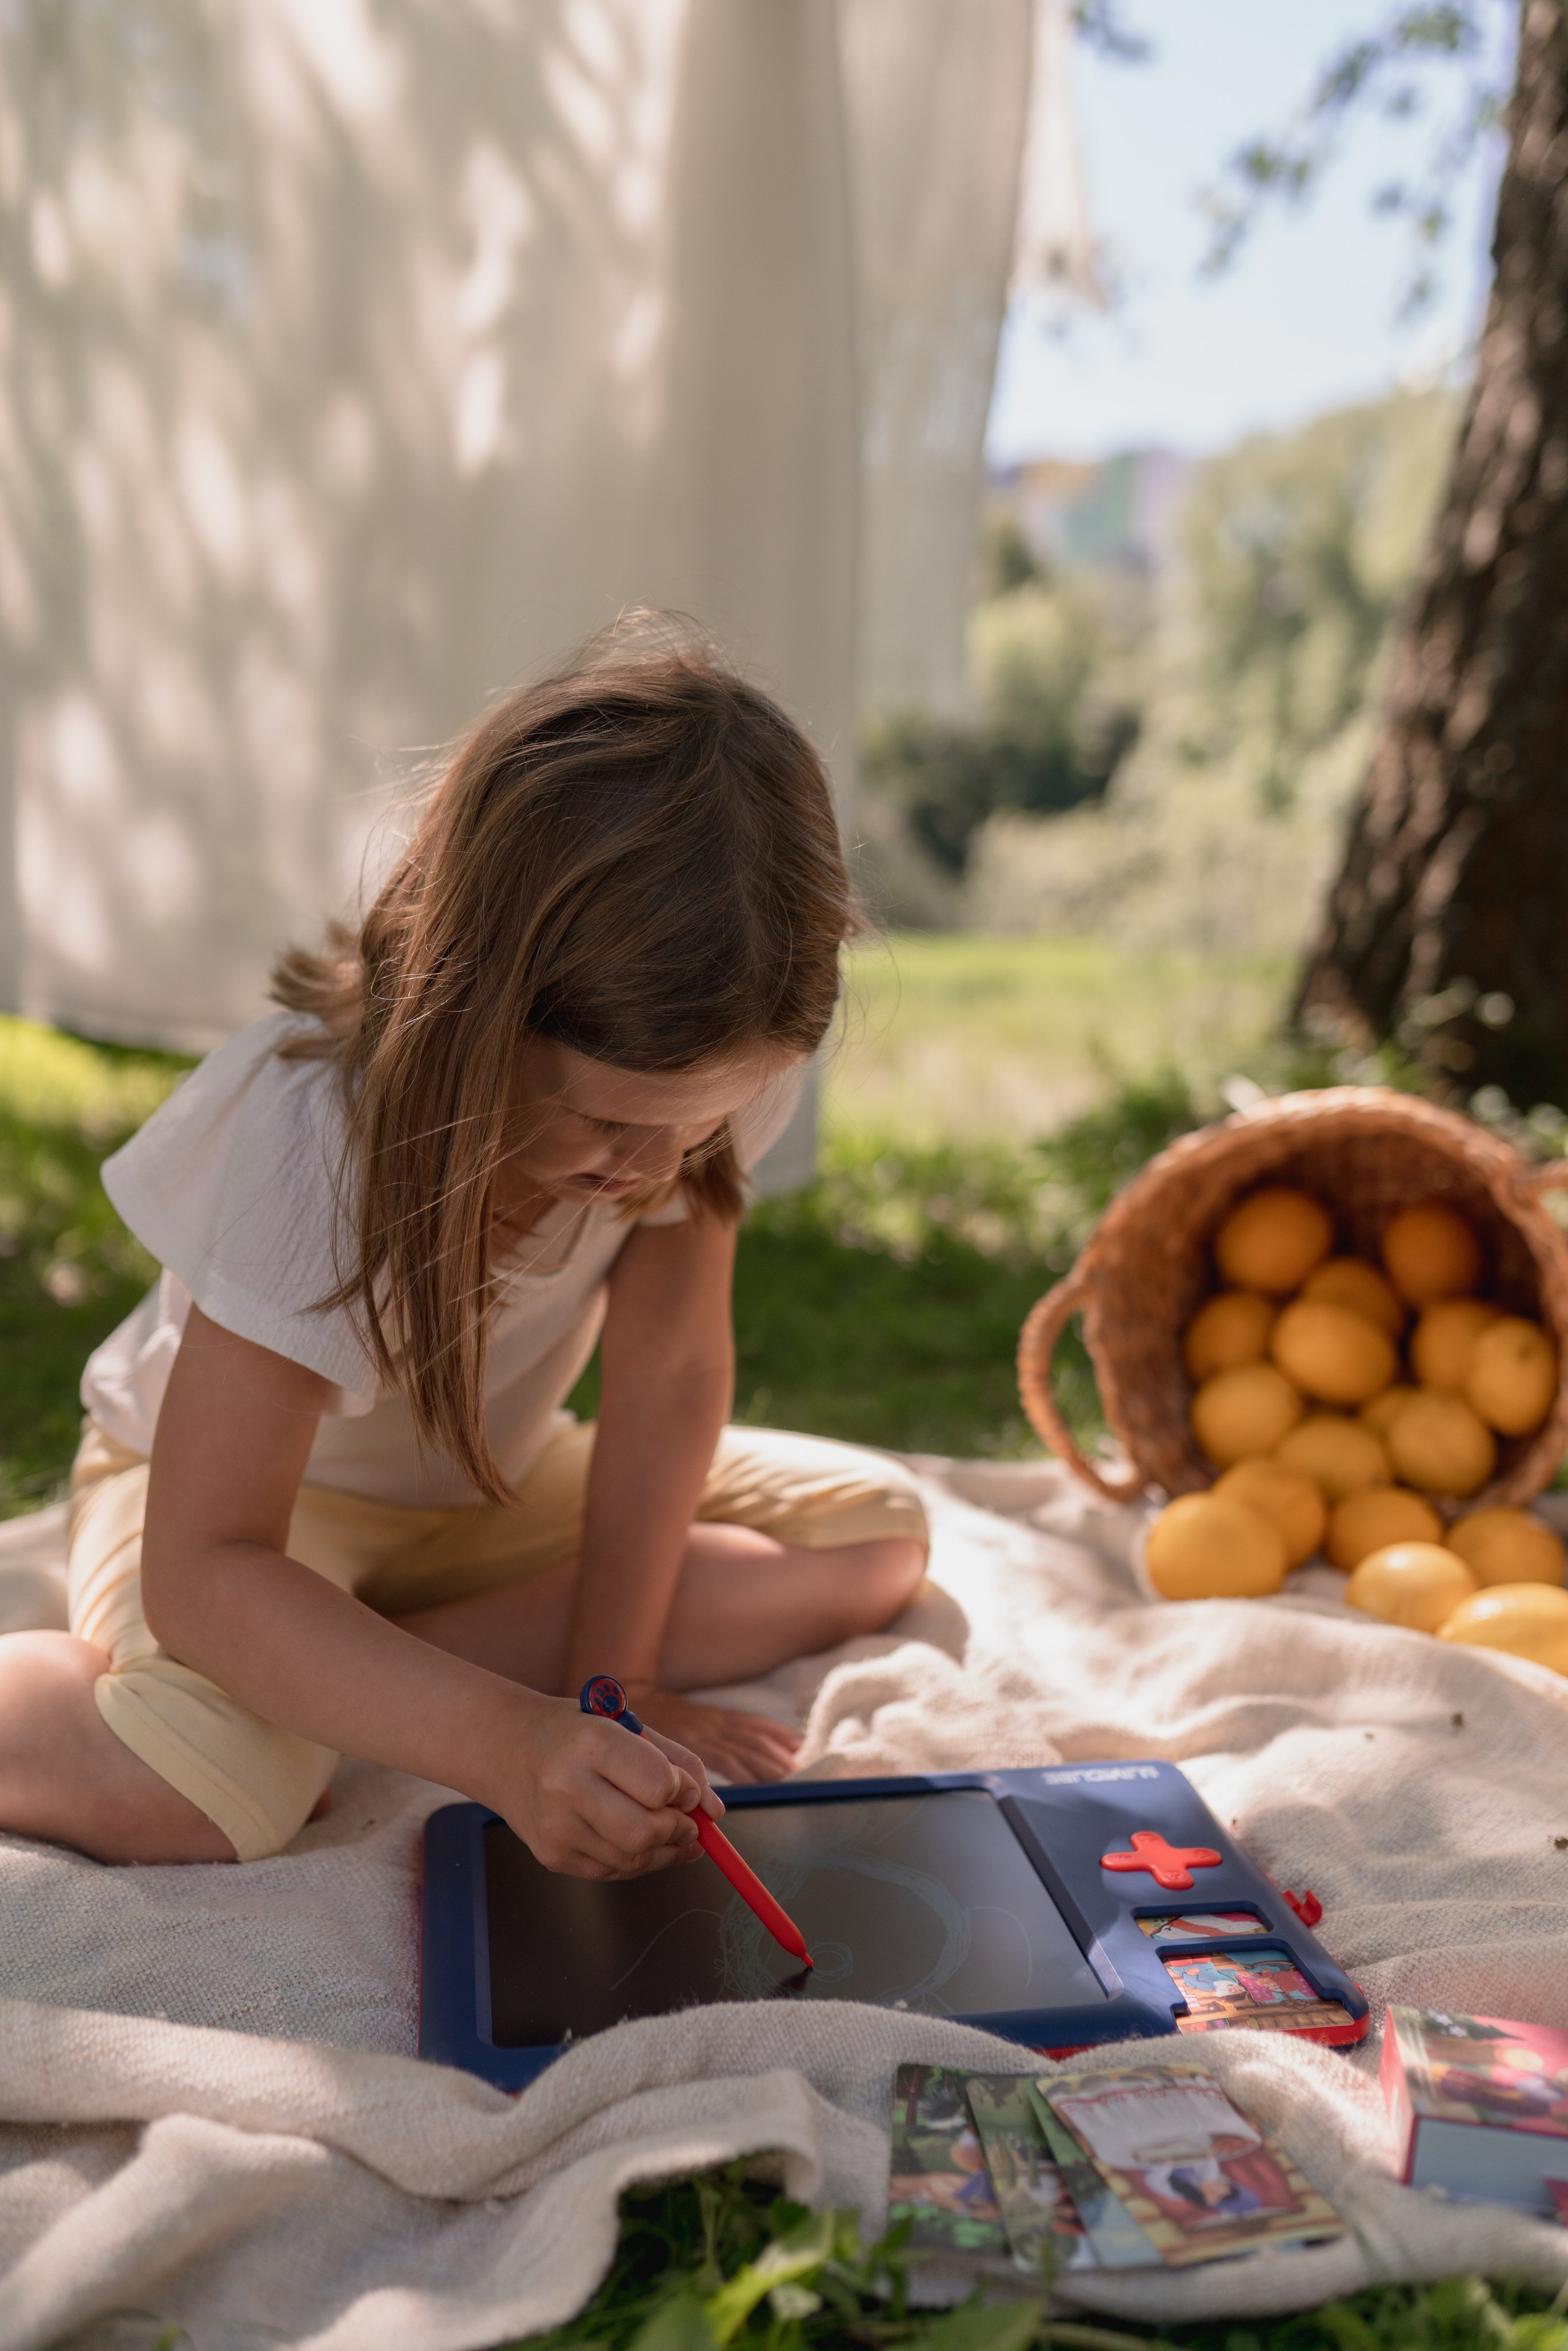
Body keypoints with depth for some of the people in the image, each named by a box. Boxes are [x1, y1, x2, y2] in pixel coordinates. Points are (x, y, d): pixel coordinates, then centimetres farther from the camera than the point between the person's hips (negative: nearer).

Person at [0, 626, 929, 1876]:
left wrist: (605, 1683, -20)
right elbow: (200, 1574, -38)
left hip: (494, 1481, 7)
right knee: (199, 1789, -39)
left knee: (879, 1530, -12)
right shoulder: (308, 1131, -35)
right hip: (234, 1480, -6)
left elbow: (670, 1372, -15)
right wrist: (510, 1742, -51)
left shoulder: (693, 1079, -23)